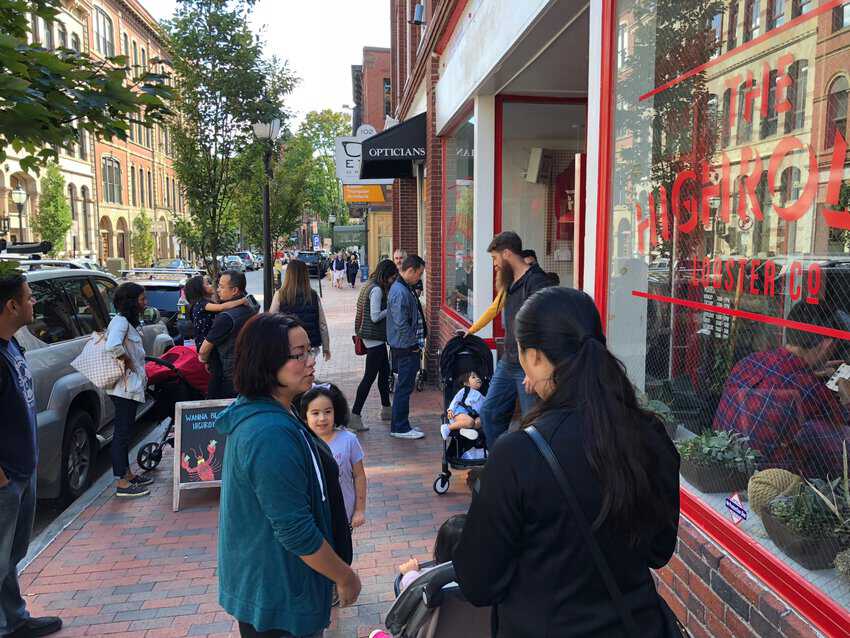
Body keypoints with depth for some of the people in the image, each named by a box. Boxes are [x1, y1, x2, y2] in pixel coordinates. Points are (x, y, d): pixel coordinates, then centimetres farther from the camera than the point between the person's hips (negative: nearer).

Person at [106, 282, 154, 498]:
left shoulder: (130, 322, 15)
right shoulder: (120, 321, -18)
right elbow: (113, 346, -35)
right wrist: (127, 361, -20)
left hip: (131, 385, 10)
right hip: (125, 386, -10)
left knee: (125, 431, 18)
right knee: (122, 432, -4)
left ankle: (127, 474, 29)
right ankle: (122, 484, 2)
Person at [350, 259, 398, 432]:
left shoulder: (371, 286, 12)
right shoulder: (377, 290, -17)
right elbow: (375, 317, -21)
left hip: (375, 338, 10)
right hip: (374, 338, -10)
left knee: (384, 371, 19)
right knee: (369, 377, -7)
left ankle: (386, 409, 31)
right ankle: (355, 416, -4)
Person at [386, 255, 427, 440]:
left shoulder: (403, 288, 13)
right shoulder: (400, 292, -20)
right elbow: (401, 324, -25)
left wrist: (415, 344, 16)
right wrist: (414, 344, -14)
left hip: (406, 347, 10)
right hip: (406, 348, -10)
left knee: (404, 386, 16)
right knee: (404, 388, -1)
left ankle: (400, 425, 25)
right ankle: (400, 428, 9)